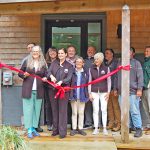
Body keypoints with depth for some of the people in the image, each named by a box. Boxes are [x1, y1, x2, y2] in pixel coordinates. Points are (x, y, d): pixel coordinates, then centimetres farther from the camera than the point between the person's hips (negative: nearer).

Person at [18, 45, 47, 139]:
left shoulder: (43, 63, 7)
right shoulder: (27, 62, 4)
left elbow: (46, 75, 9)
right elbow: (20, 73, 5)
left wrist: (45, 78, -12)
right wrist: (24, 75, -15)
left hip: (39, 90, 2)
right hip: (28, 89, -2)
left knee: (37, 109, 7)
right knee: (28, 109, -1)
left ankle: (33, 128, 18)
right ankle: (29, 130, 5)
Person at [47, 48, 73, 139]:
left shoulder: (69, 66, 3)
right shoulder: (54, 63, 12)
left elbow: (69, 78, -8)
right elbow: (49, 71, -2)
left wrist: (61, 81, -27)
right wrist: (51, 76, -25)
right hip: (53, 90, 3)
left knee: (63, 111, -3)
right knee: (54, 110, 10)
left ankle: (62, 131, 1)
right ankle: (55, 129, 21)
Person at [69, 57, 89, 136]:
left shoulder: (85, 73, 3)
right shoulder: (72, 72, 0)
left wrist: (87, 94, -2)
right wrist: (69, 93, -9)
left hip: (82, 96, 1)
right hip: (74, 95, -1)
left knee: (81, 112, 8)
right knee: (74, 112, 7)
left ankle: (80, 128, 17)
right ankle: (74, 128, 15)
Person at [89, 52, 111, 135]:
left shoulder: (106, 68, 2)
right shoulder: (91, 69, 5)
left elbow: (109, 81, 4)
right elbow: (89, 81, 7)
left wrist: (108, 92, -1)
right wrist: (89, 93, 3)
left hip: (103, 92, -1)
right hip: (94, 92, 1)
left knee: (104, 110, 0)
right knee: (95, 110, 1)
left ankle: (104, 128, 9)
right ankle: (96, 128, 9)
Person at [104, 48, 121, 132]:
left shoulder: (116, 62, -2)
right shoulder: (105, 63, 16)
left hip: (113, 87, -5)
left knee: (115, 106, -3)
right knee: (109, 106, 7)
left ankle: (118, 123, 3)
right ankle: (111, 122, 14)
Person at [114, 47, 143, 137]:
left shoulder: (136, 63, 3)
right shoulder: (120, 63, 17)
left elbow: (140, 77, -4)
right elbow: (116, 77, 21)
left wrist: (139, 89, -12)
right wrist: (115, 88, 17)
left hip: (133, 92, -5)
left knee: (134, 111, -7)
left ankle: (138, 128, 0)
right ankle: (129, 127, 16)